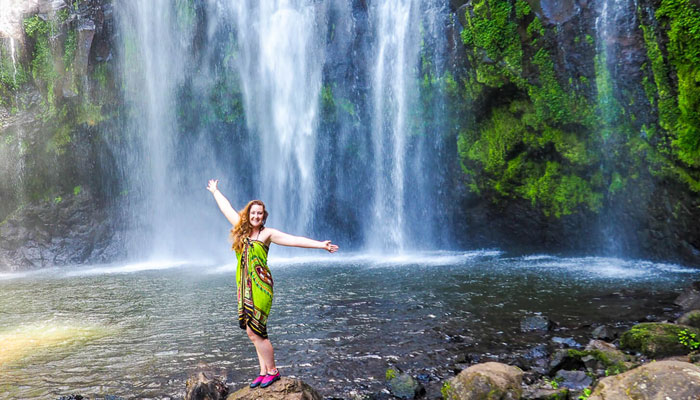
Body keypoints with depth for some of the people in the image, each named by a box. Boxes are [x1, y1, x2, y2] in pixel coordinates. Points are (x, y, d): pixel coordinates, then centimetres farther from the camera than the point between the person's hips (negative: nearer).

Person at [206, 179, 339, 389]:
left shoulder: (267, 233, -5)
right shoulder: (241, 229, 10)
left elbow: (294, 240, -14)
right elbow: (226, 208, 25)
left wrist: (321, 245, -23)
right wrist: (215, 191, 39)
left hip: (260, 286, -6)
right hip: (244, 285, 6)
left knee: (255, 331, -7)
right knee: (253, 332, 7)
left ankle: (272, 371, 8)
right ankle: (263, 372, 17)